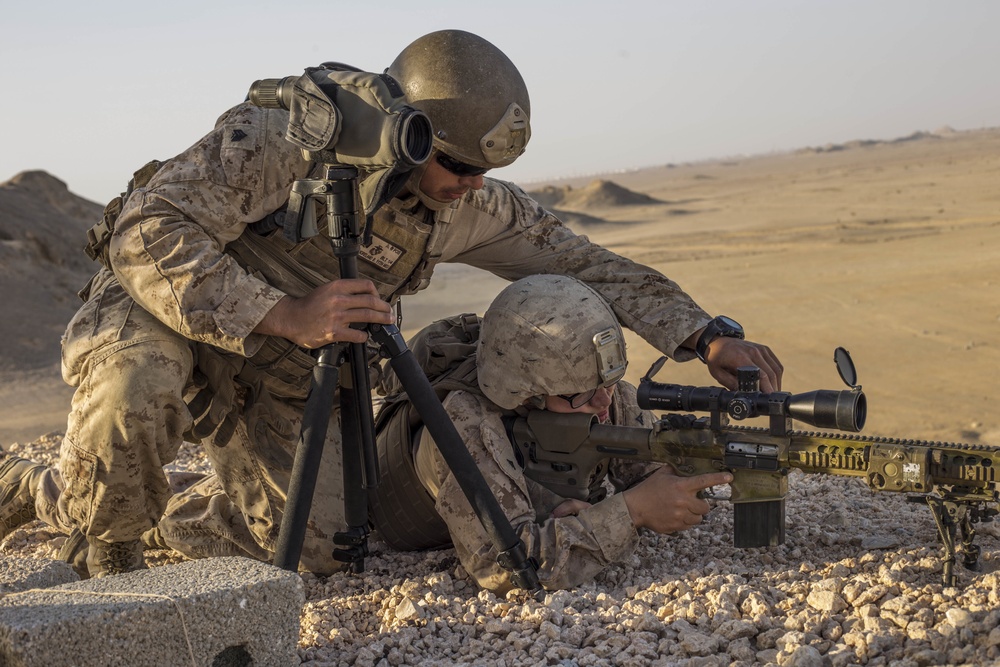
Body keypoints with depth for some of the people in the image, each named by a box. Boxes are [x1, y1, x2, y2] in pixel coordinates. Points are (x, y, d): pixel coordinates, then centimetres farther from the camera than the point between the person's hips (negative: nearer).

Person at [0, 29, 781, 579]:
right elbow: (150, 235, -32)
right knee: (135, 390, -40)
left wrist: (711, 337, -13)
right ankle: (110, 560, -7)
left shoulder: (469, 206, -9)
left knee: (315, 542, -10)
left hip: (278, 376, 6)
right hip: (161, 308, -5)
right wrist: (286, 317, -40)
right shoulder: (290, 138, -29)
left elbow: (585, 263, -3)